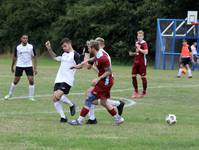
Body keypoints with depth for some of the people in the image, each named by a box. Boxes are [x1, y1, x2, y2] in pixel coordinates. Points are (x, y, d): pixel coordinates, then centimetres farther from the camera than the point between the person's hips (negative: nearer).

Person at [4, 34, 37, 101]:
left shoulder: (31, 47, -4)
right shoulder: (17, 47, -3)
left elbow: (34, 57, 3)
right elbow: (14, 57, 10)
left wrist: (35, 68, -1)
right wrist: (12, 66, 15)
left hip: (29, 66, 0)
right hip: (19, 65, 0)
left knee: (31, 80, -10)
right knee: (16, 80, 5)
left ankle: (31, 97, 0)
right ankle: (10, 94, 23)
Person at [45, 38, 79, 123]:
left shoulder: (75, 55, -5)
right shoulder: (64, 54, 19)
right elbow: (55, 57, 36)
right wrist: (49, 49, 26)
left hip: (67, 80, -8)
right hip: (59, 80, 8)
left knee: (57, 96, -23)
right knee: (55, 99, -2)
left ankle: (71, 105, 3)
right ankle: (63, 117, 5)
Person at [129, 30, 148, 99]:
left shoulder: (144, 43, -10)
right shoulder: (136, 43, 14)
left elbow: (146, 52, -22)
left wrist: (139, 49, -27)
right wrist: (132, 53, 8)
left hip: (142, 62, -7)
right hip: (136, 61, 7)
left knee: (143, 77, 0)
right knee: (133, 76, 3)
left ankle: (144, 92, 11)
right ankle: (136, 91, 13)